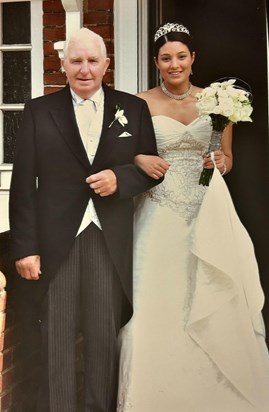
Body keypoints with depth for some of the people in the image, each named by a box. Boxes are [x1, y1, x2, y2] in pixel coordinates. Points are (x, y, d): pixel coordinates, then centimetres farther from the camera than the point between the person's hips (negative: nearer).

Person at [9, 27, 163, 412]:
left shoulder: (134, 109, 7)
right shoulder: (38, 111, 4)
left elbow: (152, 168, 10)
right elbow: (23, 184, 0)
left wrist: (120, 178, -12)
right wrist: (25, 247, -6)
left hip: (111, 240, 1)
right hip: (56, 240, -1)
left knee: (106, 335, 10)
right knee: (57, 337, 6)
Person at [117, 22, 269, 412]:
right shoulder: (142, 103, 2)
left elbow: (228, 158, 13)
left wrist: (220, 162, -9)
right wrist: (140, 160, -16)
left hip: (208, 212, 2)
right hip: (161, 214, -1)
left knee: (214, 303, 0)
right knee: (158, 304, -4)